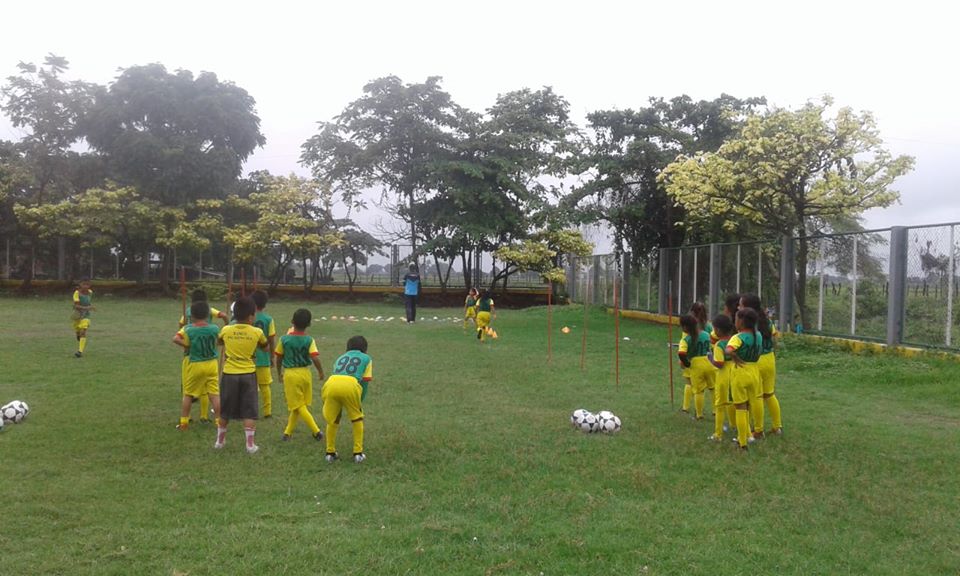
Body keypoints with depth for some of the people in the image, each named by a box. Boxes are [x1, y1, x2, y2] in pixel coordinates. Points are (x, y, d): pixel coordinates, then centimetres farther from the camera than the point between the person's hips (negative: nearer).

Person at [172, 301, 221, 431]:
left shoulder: (187, 329, -11)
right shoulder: (215, 329, -6)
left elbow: (176, 339, -25)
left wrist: (186, 346, -11)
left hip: (194, 365, -1)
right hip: (211, 364, 1)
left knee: (188, 394, 13)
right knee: (215, 394, 3)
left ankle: (183, 422, 18)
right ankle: (219, 421, 4)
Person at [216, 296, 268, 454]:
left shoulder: (226, 330, -2)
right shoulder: (257, 332, -7)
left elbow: (219, 342, 21)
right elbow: (264, 347, 12)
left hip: (229, 374, 2)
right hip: (248, 374, -2)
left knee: (225, 410, 15)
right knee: (249, 411, 4)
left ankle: (220, 440, 28)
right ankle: (250, 444, 3)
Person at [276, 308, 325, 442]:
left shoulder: (284, 339, -6)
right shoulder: (309, 340, -7)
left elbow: (279, 358, 2)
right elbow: (315, 358, -17)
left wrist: (279, 373, 18)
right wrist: (321, 372, 0)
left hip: (290, 374, -2)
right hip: (305, 373, 2)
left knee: (298, 406, 3)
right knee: (299, 404, 17)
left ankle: (316, 430, -6)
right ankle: (288, 431, 23)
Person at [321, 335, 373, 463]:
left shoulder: (341, 357, 37)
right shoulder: (366, 359, 27)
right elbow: (365, 382, 19)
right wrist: (361, 401, 29)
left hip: (330, 384, 3)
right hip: (350, 385, -3)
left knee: (332, 420, 23)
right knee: (357, 419, 20)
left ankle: (330, 453, 27)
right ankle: (358, 453, 19)